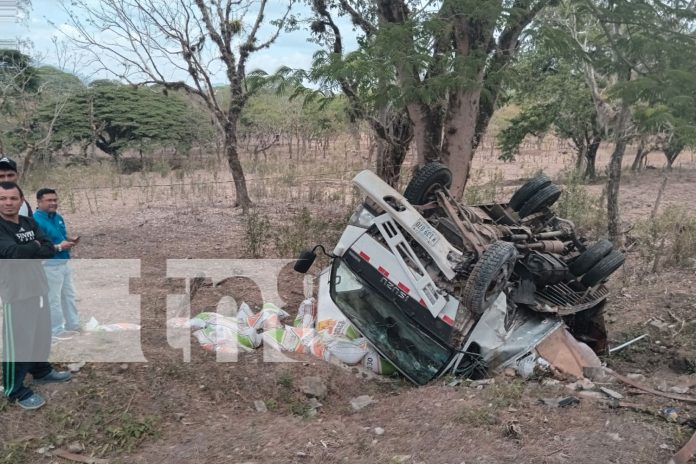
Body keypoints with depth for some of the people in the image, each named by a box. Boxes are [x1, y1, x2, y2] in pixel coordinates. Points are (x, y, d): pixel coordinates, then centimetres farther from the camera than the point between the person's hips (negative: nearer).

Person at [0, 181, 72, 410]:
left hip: (39, 287, 7)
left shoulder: (29, 223, 8)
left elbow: (50, 250, -1)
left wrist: (25, 250, -17)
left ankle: (41, 371, 40)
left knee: (42, 334, 20)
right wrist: (36, 246, -11)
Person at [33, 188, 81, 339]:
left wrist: (70, 241, -2)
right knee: (53, 299, 2)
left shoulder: (58, 217, 8)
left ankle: (73, 324, 31)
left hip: (63, 263, 9)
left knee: (69, 295, 18)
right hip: (49, 266, -9)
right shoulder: (36, 220, -20)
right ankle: (57, 330, 15)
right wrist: (59, 247, -27)